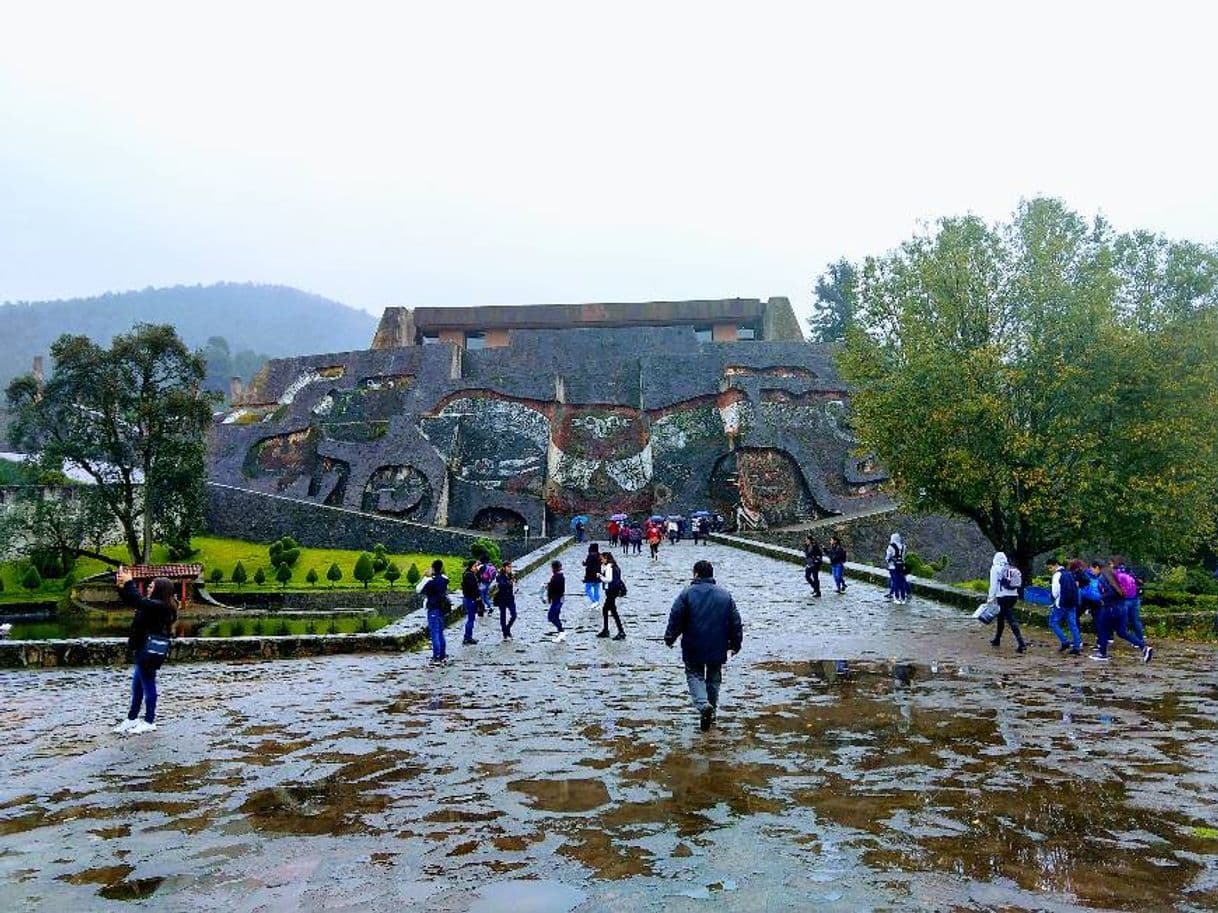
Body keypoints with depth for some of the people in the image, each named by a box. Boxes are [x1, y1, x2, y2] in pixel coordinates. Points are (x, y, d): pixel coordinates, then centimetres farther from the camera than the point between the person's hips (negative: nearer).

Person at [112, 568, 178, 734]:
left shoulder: (160, 606, -17)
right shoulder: (155, 605, 13)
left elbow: (138, 601, -29)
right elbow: (131, 601, 17)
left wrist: (129, 583, -22)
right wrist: (121, 586, 4)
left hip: (151, 651, -10)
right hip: (145, 650, 10)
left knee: (148, 685, -1)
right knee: (137, 685, 17)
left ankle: (149, 722, 9)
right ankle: (132, 718, 28)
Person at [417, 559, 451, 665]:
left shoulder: (430, 581, -18)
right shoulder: (444, 579, 2)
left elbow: (418, 590, -11)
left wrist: (424, 577, -7)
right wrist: (429, 577, 11)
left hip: (433, 609, -7)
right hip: (443, 608, 7)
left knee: (434, 633, -3)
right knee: (440, 633, 15)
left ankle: (436, 658, -4)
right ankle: (443, 657, 19)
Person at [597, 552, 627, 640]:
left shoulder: (609, 566, -15)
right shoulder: (613, 566, 15)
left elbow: (609, 579, -24)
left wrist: (600, 576, -10)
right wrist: (602, 567, 6)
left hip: (611, 591, -10)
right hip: (611, 591, 10)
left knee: (613, 611, -7)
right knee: (605, 610, 18)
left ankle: (621, 632, -6)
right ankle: (605, 630, 26)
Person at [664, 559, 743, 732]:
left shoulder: (687, 594, -8)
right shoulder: (725, 595, 3)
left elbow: (675, 618, -8)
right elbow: (736, 622, 6)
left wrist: (669, 638, 6)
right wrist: (736, 643, 16)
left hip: (693, 648, -3)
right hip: (718, 648, 3)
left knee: (694, 675, 8)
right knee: (714, 678, 18)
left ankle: (703, 705, -15)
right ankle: (712, 710, 25)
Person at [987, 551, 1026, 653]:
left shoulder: (996, 568, -4)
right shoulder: (1013, 568, 14)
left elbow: (993, 584, -8)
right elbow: (1017, 583, 14)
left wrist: (991, 598, -5)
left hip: (1003, 596, -7)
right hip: (1014, 596, 7)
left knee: (1011, 620, -4)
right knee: (1001, 617, 20)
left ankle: (1021, 644, -9)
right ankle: (997, 640, 27)